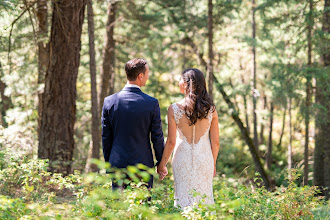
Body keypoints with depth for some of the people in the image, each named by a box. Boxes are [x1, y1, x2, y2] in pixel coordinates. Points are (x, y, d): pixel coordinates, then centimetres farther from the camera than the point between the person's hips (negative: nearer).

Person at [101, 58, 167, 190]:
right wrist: (161, 163, 10)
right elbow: (157, 137, -3)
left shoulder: (109, 101, -4)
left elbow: (105, 137, 3)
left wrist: (108, 162, 14)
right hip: (143, 164, -2)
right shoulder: (152, 103, -9)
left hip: (118, 165, 2)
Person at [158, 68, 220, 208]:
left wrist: (162, 163, 5)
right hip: (204, 158, 2)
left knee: (183, 197, 6)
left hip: (183, 158, -1)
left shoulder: (174, 109, -9)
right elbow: (215, 142, 1)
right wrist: (213, 164, 15)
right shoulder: (210, 109, -3)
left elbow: (171, 142, -8)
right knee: (205, 196, 11)